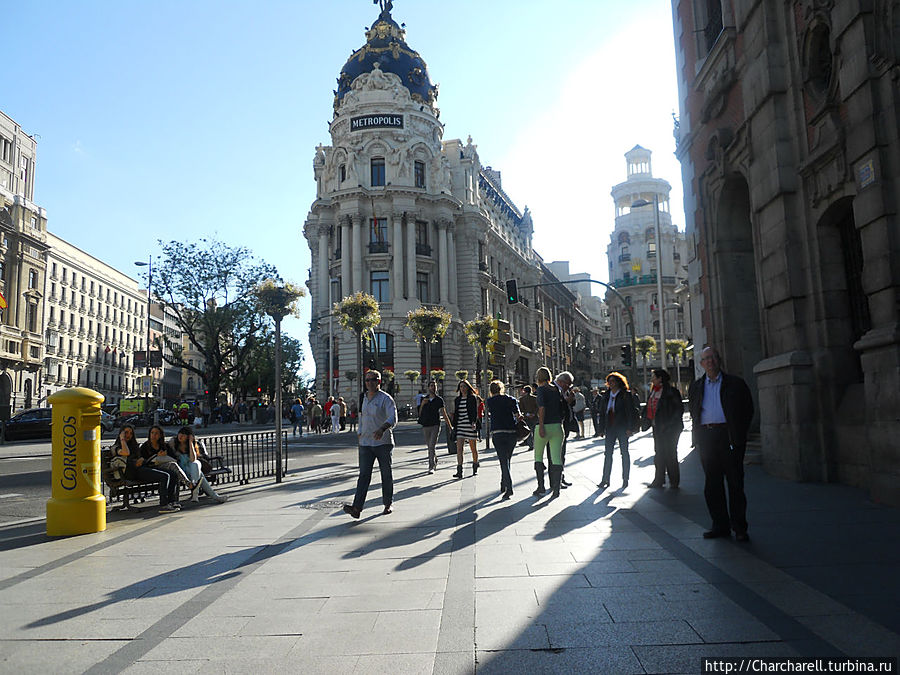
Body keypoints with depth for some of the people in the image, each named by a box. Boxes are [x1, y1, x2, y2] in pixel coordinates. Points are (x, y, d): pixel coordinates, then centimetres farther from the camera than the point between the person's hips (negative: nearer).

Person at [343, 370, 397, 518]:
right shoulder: (364, 398, 12)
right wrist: (360, 432, 21)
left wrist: (382, 429, -38)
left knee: (386, 474, 7)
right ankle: (357, 508, -16)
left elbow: (392, 418, -21)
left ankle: (387, 504, 22)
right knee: (364, 474, -6)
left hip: (383, 442, -4)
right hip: (365, 443, 4)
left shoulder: (385, 398, -8)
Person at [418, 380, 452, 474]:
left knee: (432, 446, -14)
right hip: (425, 426, 3)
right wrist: (422, 404, -9)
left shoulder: (439, 400, 2)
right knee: (429, 446, 12)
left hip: (435, 425, -3)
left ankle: (431, 467, -12)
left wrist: (449, 426, 2)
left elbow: (444, 413, 5)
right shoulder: (424, 399, 9)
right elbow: (420, 413, 7)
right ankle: (435, 463, 33)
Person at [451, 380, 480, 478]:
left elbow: (475, 411, -9)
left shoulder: (473, 398, -1)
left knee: (473, 448, 7)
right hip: (460, 426, 4)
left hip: (470, 425, -4)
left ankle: (475, 467, 30)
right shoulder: (457, 399, 13)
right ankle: (459, 471, -11)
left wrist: (474, 422, -23)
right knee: (459, 448, -9)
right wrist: (453, 426, 15)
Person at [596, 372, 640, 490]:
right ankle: (605, 479, 2)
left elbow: (631, 411, -8)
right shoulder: (606, 396, 11)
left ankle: (625, 479, 13)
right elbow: (602, 413, 14)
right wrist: (602, 429, 9)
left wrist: (629, 428, -14)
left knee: (624, 453, 4)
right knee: (608, 453, 1)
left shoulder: (626, 395, -4)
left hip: (622, 428, -4)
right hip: (610, 429, 4)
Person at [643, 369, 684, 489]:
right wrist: (646, 420, 9)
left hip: (669, 429, -7)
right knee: (658, 453, 10)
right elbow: (649, 408, 18)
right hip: (657, 428, 7)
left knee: (670, 454, 0)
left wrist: (670, 424, -16)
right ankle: (659, 480, 18)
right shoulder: (653, 391, 12)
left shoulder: (671, 391, -11)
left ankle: (674, 481, 10)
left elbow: (679, 409, -12)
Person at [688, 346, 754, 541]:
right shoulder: (696, 386, 15)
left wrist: (739, 434, -1)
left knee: (735, 483, -1)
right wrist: (698, 437, 8)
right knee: (712, 483, 5)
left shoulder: (735, 383, 7)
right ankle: (720, 525, 15)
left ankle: (739, 527, 8)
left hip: (729, 437, -3)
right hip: (706, 438, 3)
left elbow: (748, 409, 7)